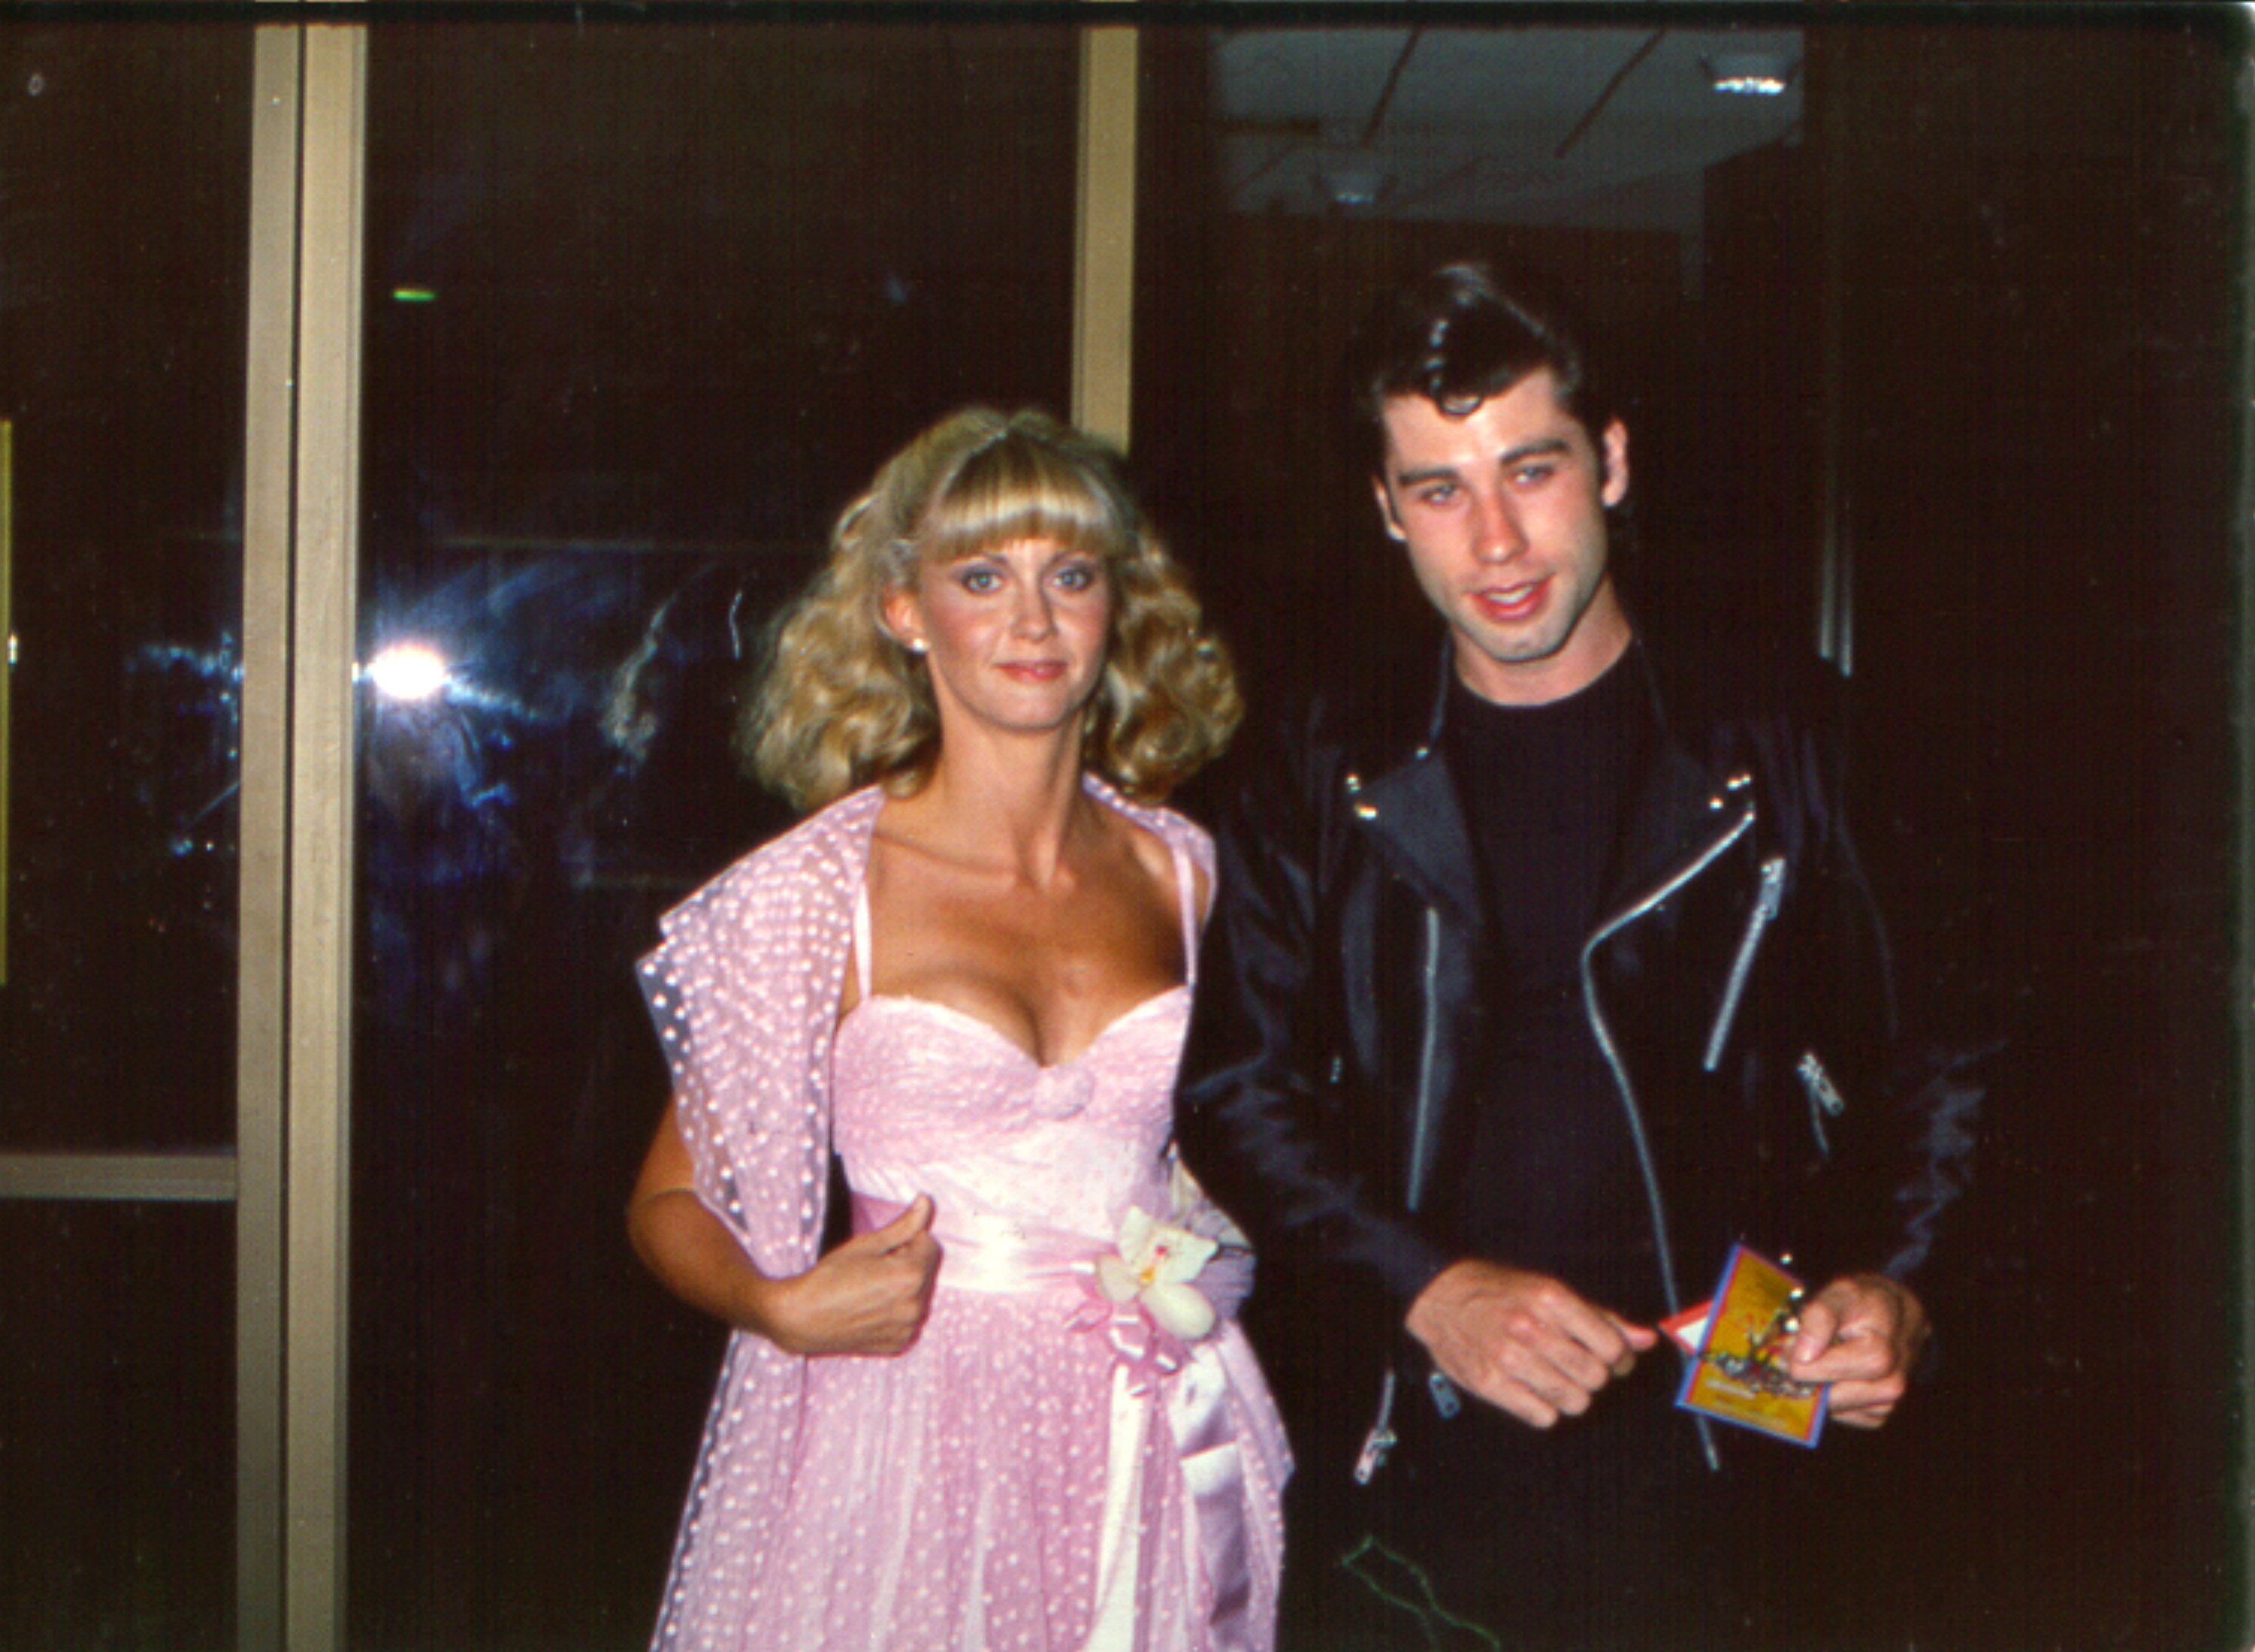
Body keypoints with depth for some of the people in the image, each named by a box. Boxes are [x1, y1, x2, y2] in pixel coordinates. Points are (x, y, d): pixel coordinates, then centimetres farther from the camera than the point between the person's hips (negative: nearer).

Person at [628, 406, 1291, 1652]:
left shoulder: (1181, 872, 5)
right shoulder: (815, 891, -6)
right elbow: (671, 1199, -1)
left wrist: (1220, 1256, 3)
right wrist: (783, 1306, -18)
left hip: (1159, 1463, 3)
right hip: (908, 1444, -3)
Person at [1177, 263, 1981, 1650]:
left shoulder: (1778, 743, 3)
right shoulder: (1326, 777, 6)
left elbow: (1915, 1061, 6)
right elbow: (1236, 1090, 3)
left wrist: (1889, 1283, -10)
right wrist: (1429, 1287, -10)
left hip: (1695, 1478, -1)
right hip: (1404, 1474, 1)